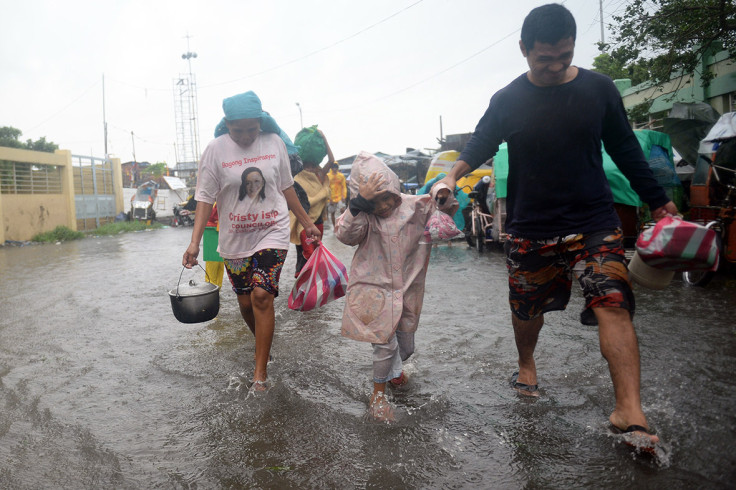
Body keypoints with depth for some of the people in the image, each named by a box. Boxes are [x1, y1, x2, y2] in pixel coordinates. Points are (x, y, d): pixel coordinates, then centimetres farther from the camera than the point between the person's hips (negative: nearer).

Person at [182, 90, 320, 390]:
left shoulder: (274, 142, -1)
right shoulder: (216, 149, -6)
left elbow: (286, 188, 9)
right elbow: (205, 197, -7)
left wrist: (307, 223, 11)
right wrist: (195, 242, -16)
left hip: (272, 232, -1)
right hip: (235, 239, 1)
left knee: (262, 296, -15)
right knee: (246, 303, 9)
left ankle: (260, 371, -3)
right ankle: (264, 346, 38)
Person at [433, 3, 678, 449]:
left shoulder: (599, 89, 2)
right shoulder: (507, 101, 1)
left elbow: (626, 150, 9)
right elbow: (481, 144, 6)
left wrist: (658, 200, 10)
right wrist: (454, 173, -16)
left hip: (594, 223, 0)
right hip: (530, 228, 1)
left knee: (614, 304, -16)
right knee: (528, 307, 12)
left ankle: (629, 411, -13)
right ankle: (526, 363, 41)